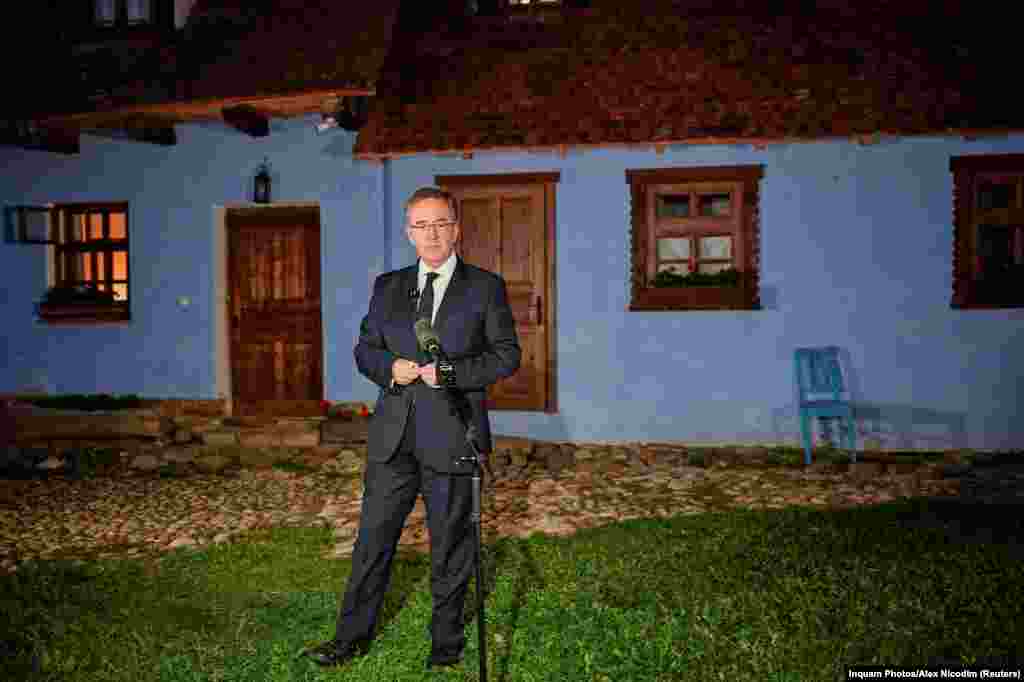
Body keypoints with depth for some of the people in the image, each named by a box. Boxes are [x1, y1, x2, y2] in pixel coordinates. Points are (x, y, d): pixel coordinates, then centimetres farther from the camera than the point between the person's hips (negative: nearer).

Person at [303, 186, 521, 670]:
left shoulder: (485, 287, 1)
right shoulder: (388, 286, 11)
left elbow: (507, 354, -1)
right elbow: (365, 349, 15)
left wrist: (451, 372, -14)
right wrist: (389, 368, -7)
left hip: (451, 436, -3)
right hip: (393, 436, 3)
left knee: (450, 544, 10)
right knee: (373, 538, 10)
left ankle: (447, 642, 28)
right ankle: (353, 635, 27)